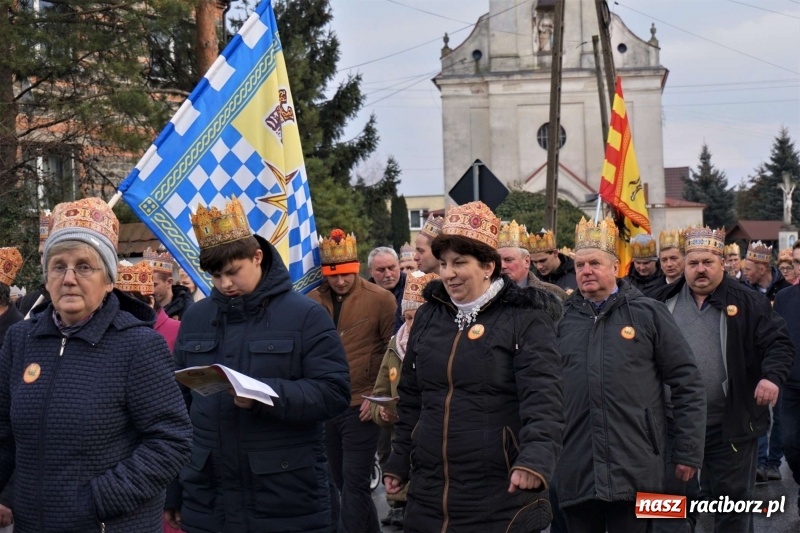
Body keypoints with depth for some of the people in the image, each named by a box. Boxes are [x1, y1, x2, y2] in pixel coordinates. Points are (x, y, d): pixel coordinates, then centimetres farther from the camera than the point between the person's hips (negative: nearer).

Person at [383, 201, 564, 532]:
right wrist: (398, 462, 19)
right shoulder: (428, 315, 10)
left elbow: (543, 399, -18)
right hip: (430, 494, 5)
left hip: (502, 498, -5)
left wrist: (535, 459, -33)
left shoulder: (525, 319, -7)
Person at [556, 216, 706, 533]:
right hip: (576, 472, 3)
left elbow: (687, 384, 2)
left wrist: (688, 451, -1)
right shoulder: (562, 320, 10)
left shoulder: (649, 313, 2)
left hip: (634, 471, -2)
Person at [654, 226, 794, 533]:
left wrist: (772, 376, -23)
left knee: (733, 496, 6)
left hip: (732, 424, -3)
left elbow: (778, 343, -5)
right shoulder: (665, 301, 6)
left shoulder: (748, 302, -3)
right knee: (677, 497, 12)